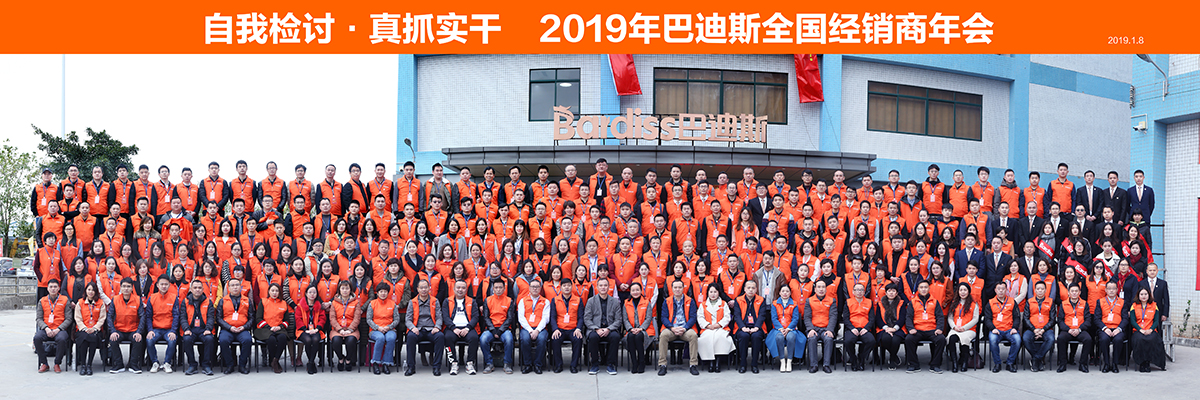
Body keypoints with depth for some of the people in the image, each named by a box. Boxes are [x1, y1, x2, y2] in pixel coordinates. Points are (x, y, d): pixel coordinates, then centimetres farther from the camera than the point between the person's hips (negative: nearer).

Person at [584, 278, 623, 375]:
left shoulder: (615, 302, 11)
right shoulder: (591, 301, 9)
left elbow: (618, 320, 6)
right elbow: (586, 319, 3)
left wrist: (608, 329, -13)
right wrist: (597, 329, -13)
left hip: (609, 330, 1)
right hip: (595, 329, -1)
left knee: (616, 336, -33)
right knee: (593, 337, -35)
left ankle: (611, 365, -20)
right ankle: (595, 365, -19)